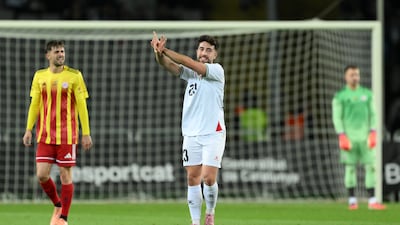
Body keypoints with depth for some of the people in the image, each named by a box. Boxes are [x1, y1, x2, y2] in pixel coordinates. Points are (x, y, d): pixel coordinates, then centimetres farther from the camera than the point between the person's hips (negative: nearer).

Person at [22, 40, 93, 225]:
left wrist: (86, 133, -5)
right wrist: (29, 129, 3)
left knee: (65, 175, -1)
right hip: (45, 135, 3)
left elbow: (82, 105, -2)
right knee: (42, 175, -4)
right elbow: (34, 104, 10)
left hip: (67, 135, -2)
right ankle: (57, 205, 22)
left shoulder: (74, 76, -2)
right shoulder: (39, 76, 6)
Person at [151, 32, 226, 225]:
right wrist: (159, 53, -30)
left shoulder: (217, 70, -2)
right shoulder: (190, 73, 11)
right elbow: (169, 65, -7)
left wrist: (165, 50, -21)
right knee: (192, 179, 1)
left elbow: (190, 64, -17)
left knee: (209, 178, -13)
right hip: (191, 135, 4)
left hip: (213, 134, -4)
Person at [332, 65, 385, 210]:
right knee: (350, 168, -1)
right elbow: (337, 118, -2)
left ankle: (372, 201, -5)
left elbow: (372, 115, 10)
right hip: (349, 137, -3)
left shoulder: (367, 94, 11)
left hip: (365, 137, 3)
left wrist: (373, 134, -2)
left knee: (370, 167, -4)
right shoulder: (340, 97, 2)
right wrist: (342, 137, -12)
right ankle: (352, 201, 5)